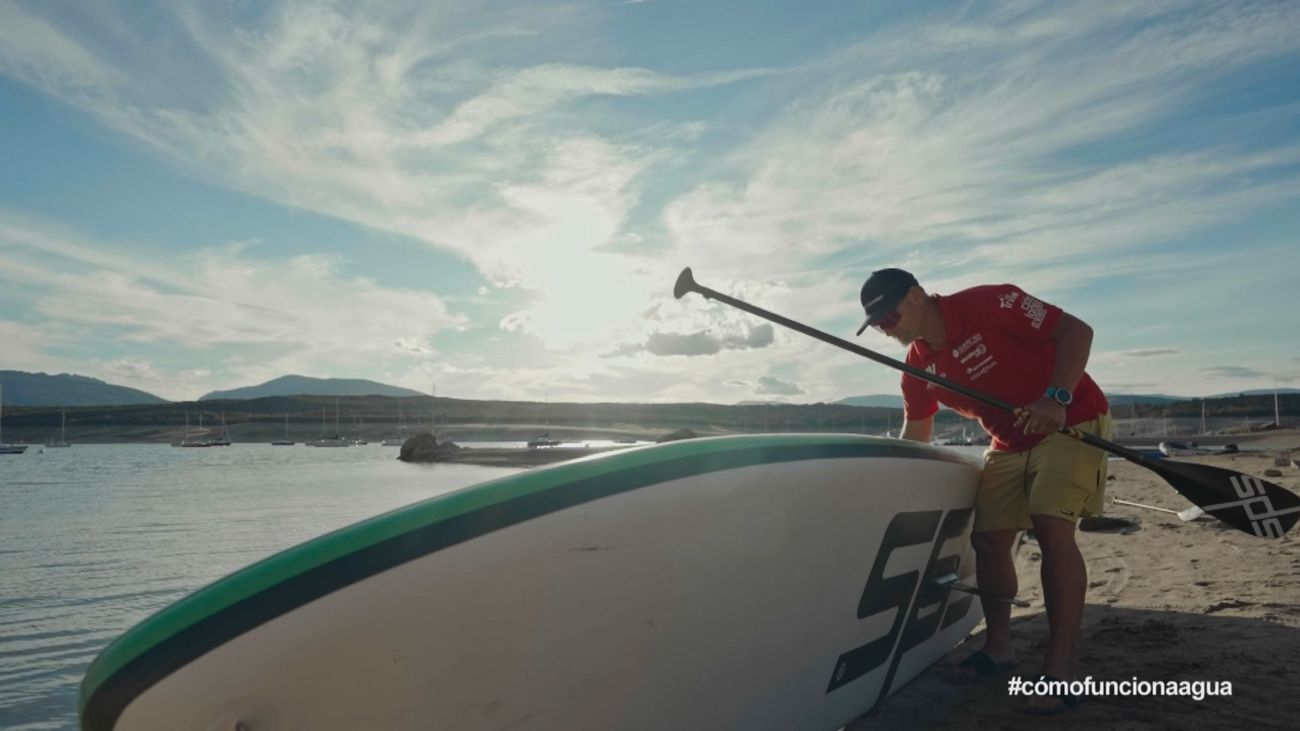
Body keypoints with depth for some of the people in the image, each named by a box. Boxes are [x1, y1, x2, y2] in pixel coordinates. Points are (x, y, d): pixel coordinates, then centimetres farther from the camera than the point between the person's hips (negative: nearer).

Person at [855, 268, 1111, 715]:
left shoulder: (988, 304, -22)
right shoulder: (918, 370, -2)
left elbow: (1076, 330, -20)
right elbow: (913, 439, 10)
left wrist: (1057, 397, -31)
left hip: (1070, 423, -6)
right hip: (1009, 445, 7)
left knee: (1052, 529, -22)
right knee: (987, 540, 2)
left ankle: (1060, 672, -17)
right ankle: (998, 649, 19)